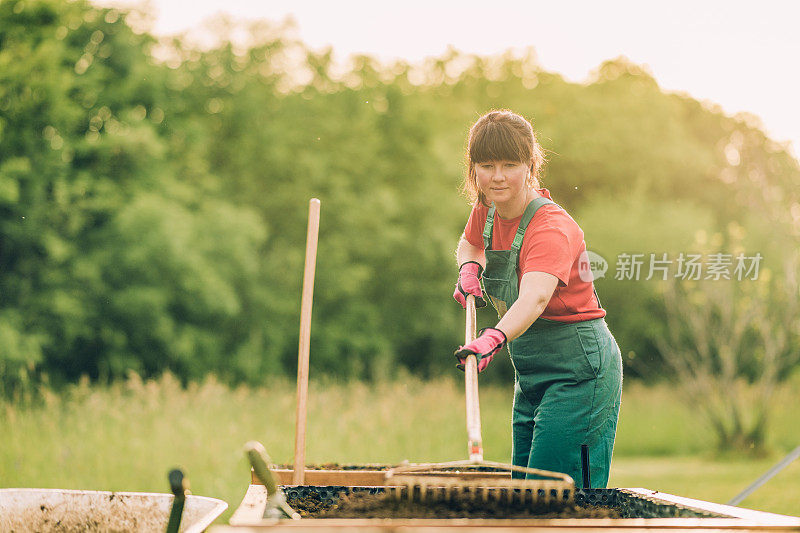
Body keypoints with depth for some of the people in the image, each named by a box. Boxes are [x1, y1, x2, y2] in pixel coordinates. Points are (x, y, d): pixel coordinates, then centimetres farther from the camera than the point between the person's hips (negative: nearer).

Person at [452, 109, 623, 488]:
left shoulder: (551, 227, -23)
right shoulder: (486, 209, 1)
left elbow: (535, 297, -42)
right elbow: (469, 244, 25)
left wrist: (494, 337, -61)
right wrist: (469, 267, 1)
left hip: (578, 371, -9)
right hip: (531, 372, 9)